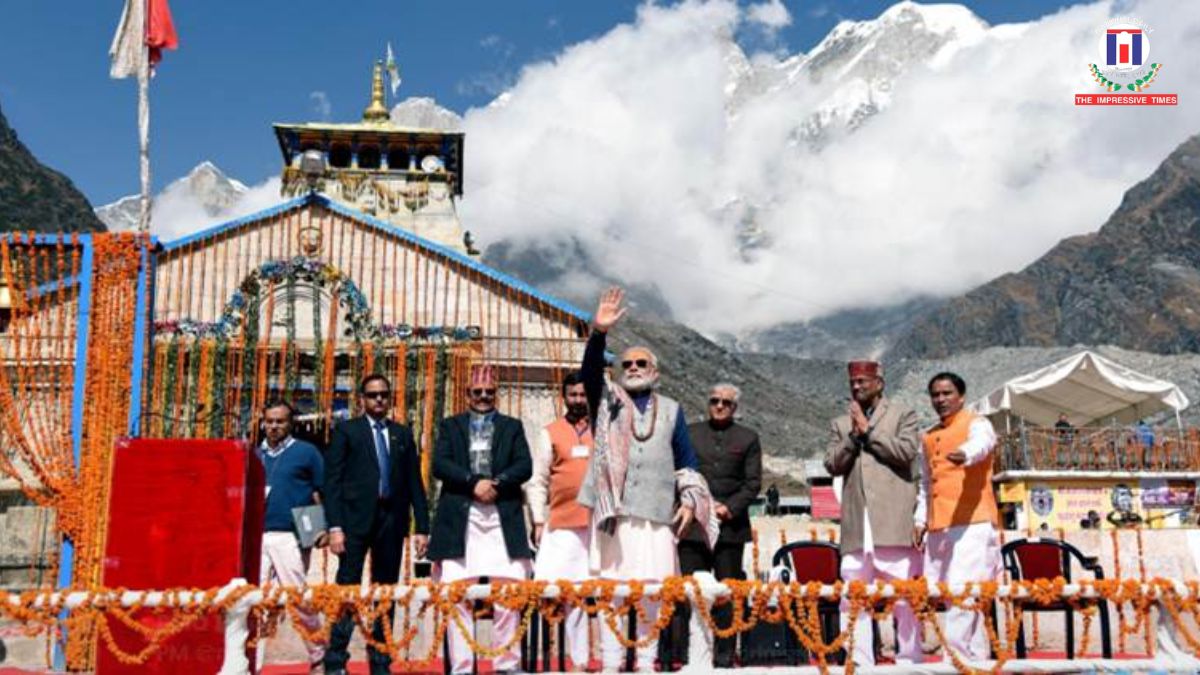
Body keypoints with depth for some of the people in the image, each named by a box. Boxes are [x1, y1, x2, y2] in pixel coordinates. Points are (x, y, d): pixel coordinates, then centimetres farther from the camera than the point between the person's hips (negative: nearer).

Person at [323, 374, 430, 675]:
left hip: (392, 519, 3)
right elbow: (332, 481, -1)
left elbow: (415, 483, 12)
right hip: (356, 518, -3)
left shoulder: (403, 434, 15)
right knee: (348, 589, -6)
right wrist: (334, 526, -10)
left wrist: (422, 526, 4)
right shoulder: (346, 431, 6)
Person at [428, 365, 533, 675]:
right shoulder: (451, 425, 16)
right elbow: (439, 464, 1)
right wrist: (474, 483, -12)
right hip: (459, 518, 0)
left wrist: (496, 483, -12)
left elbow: (525, 466, 5)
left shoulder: (512, 426, 17)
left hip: (503, 517, 0)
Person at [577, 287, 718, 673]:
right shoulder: (607, 401, 12)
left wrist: (689, 499, 2)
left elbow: (686, 461, 15)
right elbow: (590, 370, -6)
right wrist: (599, 332, -21)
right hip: (613, 509, -1)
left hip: (656, 513, 1)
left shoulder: (670, 410, 16)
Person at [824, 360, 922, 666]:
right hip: (856, 526, 3)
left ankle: (909, 660, 7)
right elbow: (832, 464, 8)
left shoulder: (903, 414, 10)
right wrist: (854, 435, -4)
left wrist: (869, 430, -3)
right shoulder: (840, 424, 20)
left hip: (893, 521, -3)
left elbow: (907, 451, -5)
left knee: (904, 596, -1)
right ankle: (860, 663, 5)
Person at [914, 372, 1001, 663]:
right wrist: (921, 520, 16)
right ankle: (976, 658, 16)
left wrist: (964, 454, -46)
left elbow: (980, 444, -24)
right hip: (938, 529, 7)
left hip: (972, 524, -7)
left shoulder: (977, 424, 1)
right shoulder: (929, 438, 21)